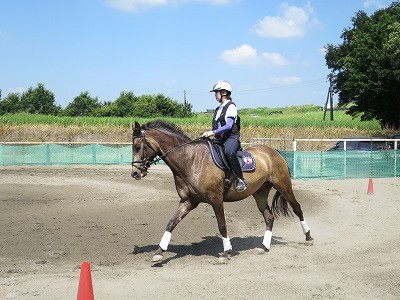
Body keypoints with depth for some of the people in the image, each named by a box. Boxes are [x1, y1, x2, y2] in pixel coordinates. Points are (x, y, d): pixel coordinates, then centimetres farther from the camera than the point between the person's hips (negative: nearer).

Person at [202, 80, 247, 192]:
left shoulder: (231, 106, -5)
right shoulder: (218, 109, 20)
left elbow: (229, 126, -17)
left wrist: (213, 132, -23)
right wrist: (208, 134, 3)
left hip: (232, 137, -9)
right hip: (220, 139, 9)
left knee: (228, 152, -39)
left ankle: (240, 180, -34)